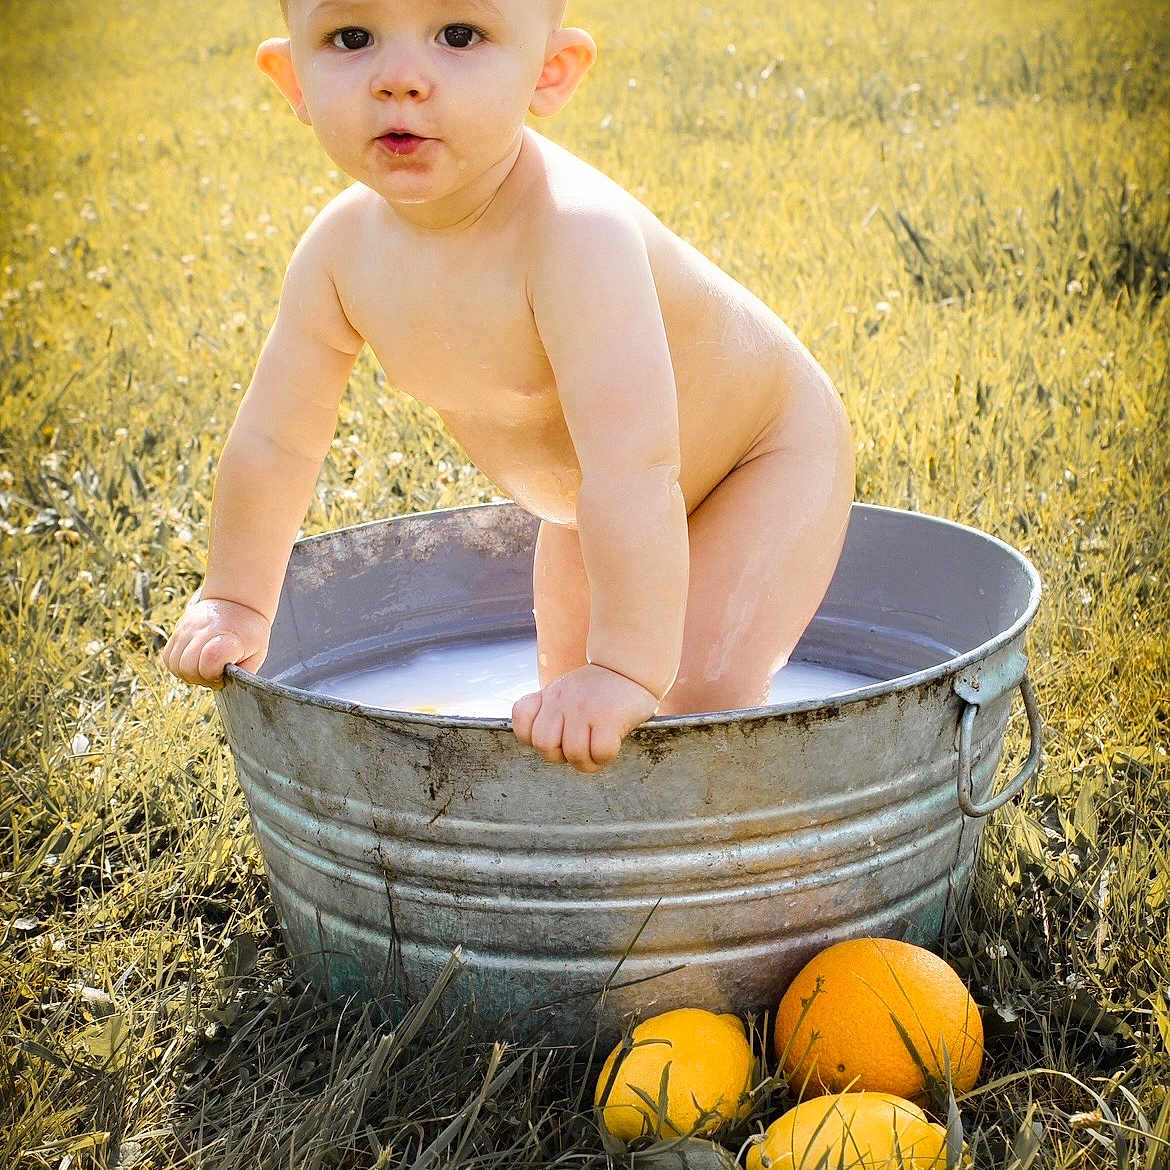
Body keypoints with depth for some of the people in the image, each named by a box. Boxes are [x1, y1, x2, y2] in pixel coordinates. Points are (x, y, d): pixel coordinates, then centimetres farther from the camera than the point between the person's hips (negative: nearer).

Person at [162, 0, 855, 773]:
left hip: (765, 465, -6)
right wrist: (235, 603, 0)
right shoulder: (344, 250, -21)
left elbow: (634, 469, -49)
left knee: (701, 695, -20)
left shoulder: (579, 235, -43)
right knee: (566, 685, 18)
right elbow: (274, 436, -7)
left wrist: (628, 667, -50)